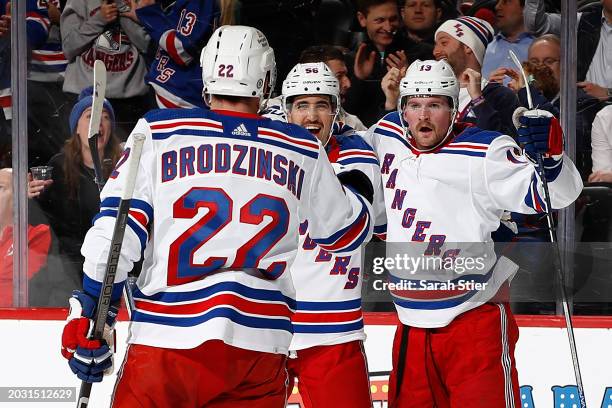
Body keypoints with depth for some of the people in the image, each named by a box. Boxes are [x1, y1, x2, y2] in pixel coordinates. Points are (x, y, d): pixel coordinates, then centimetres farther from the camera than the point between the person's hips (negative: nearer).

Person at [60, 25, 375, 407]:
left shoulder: (158, 132, 3)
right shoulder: (303, 150, 10)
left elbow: (117, 226, -4)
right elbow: (346, 230, 24)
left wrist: (88, 317, 0)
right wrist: (357, 192, 46)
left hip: (169, 338, -2)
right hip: (261, 346, 2)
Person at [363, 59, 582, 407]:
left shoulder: (484, 153, -13)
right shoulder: (389, 135, 4)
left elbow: (557, 193, -18)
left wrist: (549, 152, -35)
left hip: (474, 320, -6)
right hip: (412, 325, 6)